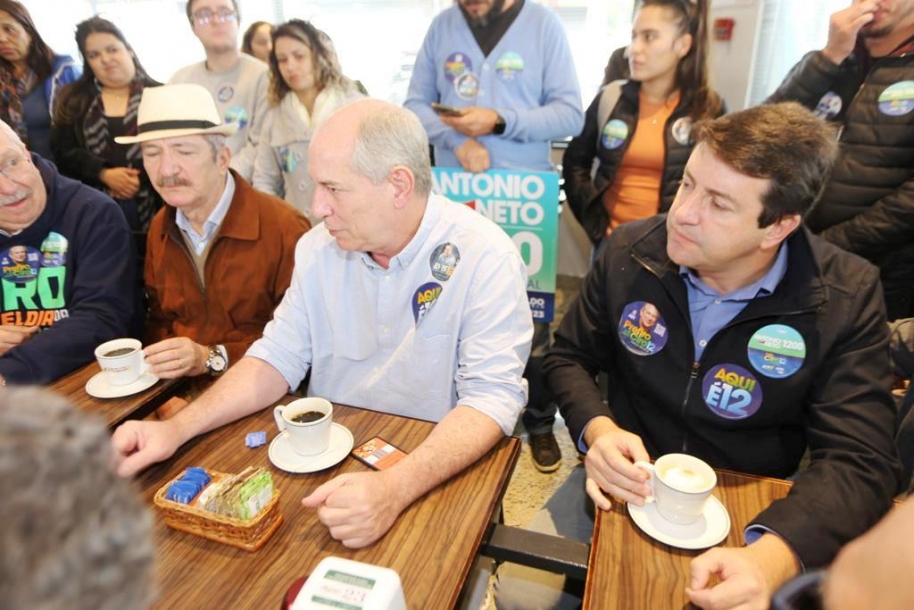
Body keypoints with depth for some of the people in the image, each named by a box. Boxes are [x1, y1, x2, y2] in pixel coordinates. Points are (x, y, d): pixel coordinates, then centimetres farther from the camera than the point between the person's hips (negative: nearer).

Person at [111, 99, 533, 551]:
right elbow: (278, 359, 4)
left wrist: (396, 488, -37)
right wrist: (179, 428, -10)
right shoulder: (320, 247, 0)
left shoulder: (485, 257, -17)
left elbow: (493, 395, -22)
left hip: (437, 473, -4)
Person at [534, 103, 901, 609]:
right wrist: (597, 429, -22)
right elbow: (568, 357, 0)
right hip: (627, 489, 1)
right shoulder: (630, 252, -11)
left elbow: (858, 462, -18)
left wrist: (769, 558, -37)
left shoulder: (846, 298, -15)